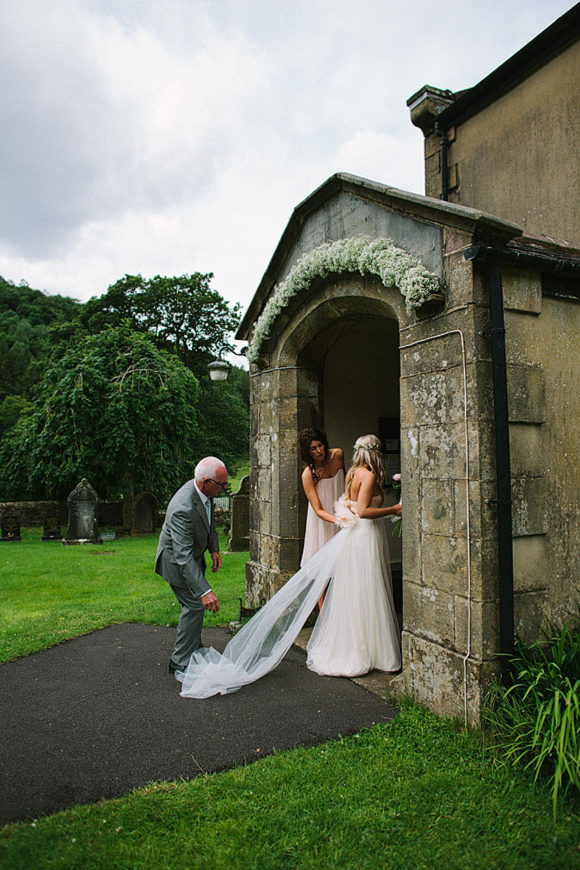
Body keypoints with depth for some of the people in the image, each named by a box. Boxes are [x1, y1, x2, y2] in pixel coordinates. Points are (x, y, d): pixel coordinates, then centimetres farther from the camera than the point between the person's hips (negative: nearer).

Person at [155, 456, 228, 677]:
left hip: (194, 555, 9)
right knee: (195, 605, -6)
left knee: (194, 605, 20)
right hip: (176, 561, -9)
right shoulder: (183, 508, -40)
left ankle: (194, 651, 39)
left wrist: (214, 549, 1)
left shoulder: (203, 491, -13)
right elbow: (183, 556, -42)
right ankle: (181, 663, 10)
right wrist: (204, 591, -45)